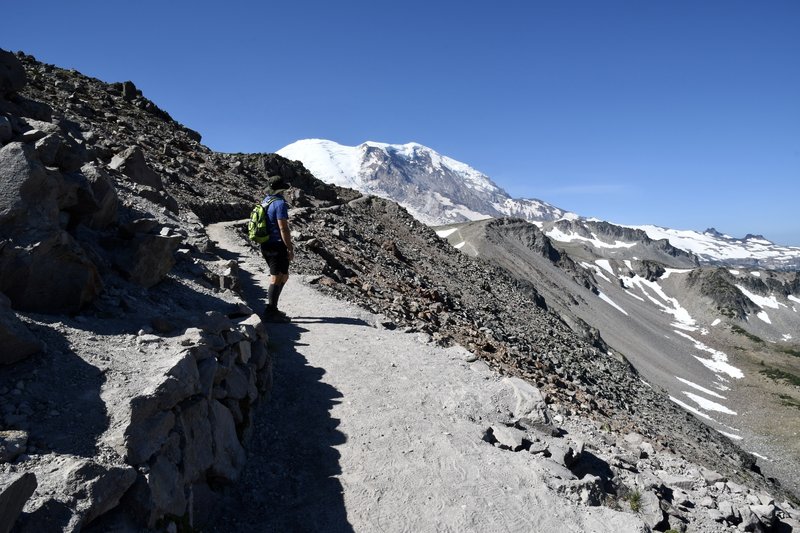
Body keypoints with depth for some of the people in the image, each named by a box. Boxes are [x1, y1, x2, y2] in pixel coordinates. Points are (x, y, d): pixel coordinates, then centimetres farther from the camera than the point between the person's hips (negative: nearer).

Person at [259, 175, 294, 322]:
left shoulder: (265, 201, 12)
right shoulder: (280, 203, -16)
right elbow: (283, 229, -21)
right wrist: (290, 249, -15)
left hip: (265, 245, 9)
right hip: (277, 246, -9)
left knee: (283, 277, 17)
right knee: (277, 279, -2)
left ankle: (272, 309, 21)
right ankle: (270, 313, 1)